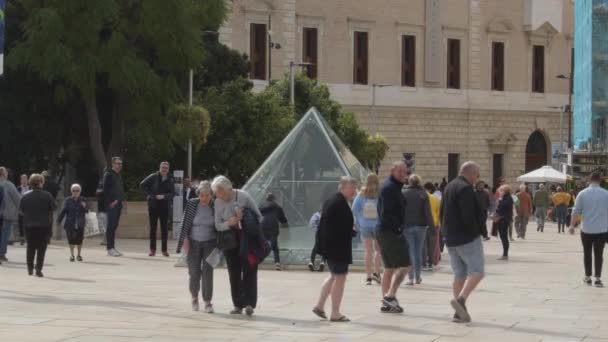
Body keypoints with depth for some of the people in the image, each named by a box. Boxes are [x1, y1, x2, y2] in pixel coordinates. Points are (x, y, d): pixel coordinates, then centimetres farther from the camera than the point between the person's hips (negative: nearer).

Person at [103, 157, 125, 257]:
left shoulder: (119, 176, 18)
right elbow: (105, 190, -13)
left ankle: (112, 247, 14)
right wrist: (110, 203, -16)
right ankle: (110, 248, -7)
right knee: (110, 226, -7)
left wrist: (118, 200, 8)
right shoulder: (108, 175, -7)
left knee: (114, 226, 10)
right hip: (111, 205, -8)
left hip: (118, 204, 8)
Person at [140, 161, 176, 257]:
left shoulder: (170, 180, 2)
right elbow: (143, 184, -1)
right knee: (153, 228, 3)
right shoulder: (153, 177, -3)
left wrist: (164, 196, -18)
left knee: (164, 228, 3)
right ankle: (152, 249, 9)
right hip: (153, 205, -1)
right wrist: (148, 194, -8)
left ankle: (164, 249, 11)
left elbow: (172, 193, -2)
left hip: (164, 207, 1)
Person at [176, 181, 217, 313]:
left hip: (210, 243, 0)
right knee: (194, 272, 2)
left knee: (207, 272, -6)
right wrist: (185, 239, -10)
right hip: (193, 243, 0)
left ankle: (208, 302, 1)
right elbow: (185, 222, -3)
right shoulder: (192, 204, -7)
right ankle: (194, 297, 26)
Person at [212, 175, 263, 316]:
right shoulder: (218, 202, -3)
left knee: (249, 270, -8)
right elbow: (218, 225, 0)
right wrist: (229, 223, -20)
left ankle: (249, 303, -10)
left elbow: (259, 217, -4)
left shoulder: (244, 197, -13)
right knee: (234, 272, 4)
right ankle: (238, 305, 10)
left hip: (247, 238, -4)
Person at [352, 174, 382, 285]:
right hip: (378, 225, -2)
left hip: (365, 226, 2)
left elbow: (354, 210, -1)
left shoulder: (361, 195, 0)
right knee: (378, 249, 11)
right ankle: (376, 273, -1)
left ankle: (368, 276, 4)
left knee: (368, 251, 6)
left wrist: (357, 223, 9)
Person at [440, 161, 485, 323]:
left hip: (451, 239, 9)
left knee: (460, 274, 10)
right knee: (476, 271, -7)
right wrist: (476, 232, -9)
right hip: (468, 238, -9)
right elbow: (468, 217, -22)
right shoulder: (465, 189, -15)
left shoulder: (448, 187, 16)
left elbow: (442, 214, 20)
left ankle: (460, 313, 7)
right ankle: (460, 300, -26)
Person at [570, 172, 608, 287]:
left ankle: (588, 277, 17)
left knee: (587, 253, 13)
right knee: (599, 254, 4)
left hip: (586, 229, 0)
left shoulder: (583, 194, -3)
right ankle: (598, 278, -2)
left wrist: (572, 225, 5)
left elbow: (576, 211, -4)